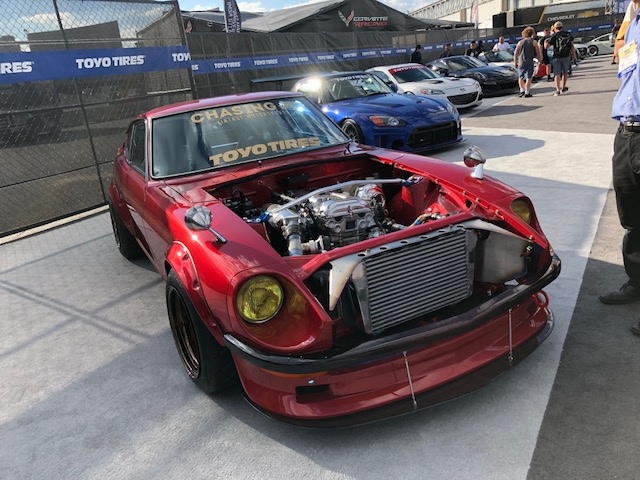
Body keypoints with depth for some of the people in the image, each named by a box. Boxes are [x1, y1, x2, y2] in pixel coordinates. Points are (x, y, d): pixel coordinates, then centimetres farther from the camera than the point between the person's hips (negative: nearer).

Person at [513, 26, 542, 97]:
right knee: (528, 78, 1)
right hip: (529, 63, -2)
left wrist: (515, 63, 12)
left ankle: (522, 90, 4)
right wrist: (540, 61, 13)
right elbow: (538, 53, 0)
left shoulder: (520, 42, 8)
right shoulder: (534, 42, 1)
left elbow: (515, 54, 5)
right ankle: (527, 92, -3)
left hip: (521, 63, 2)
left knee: (521, 77, 14)